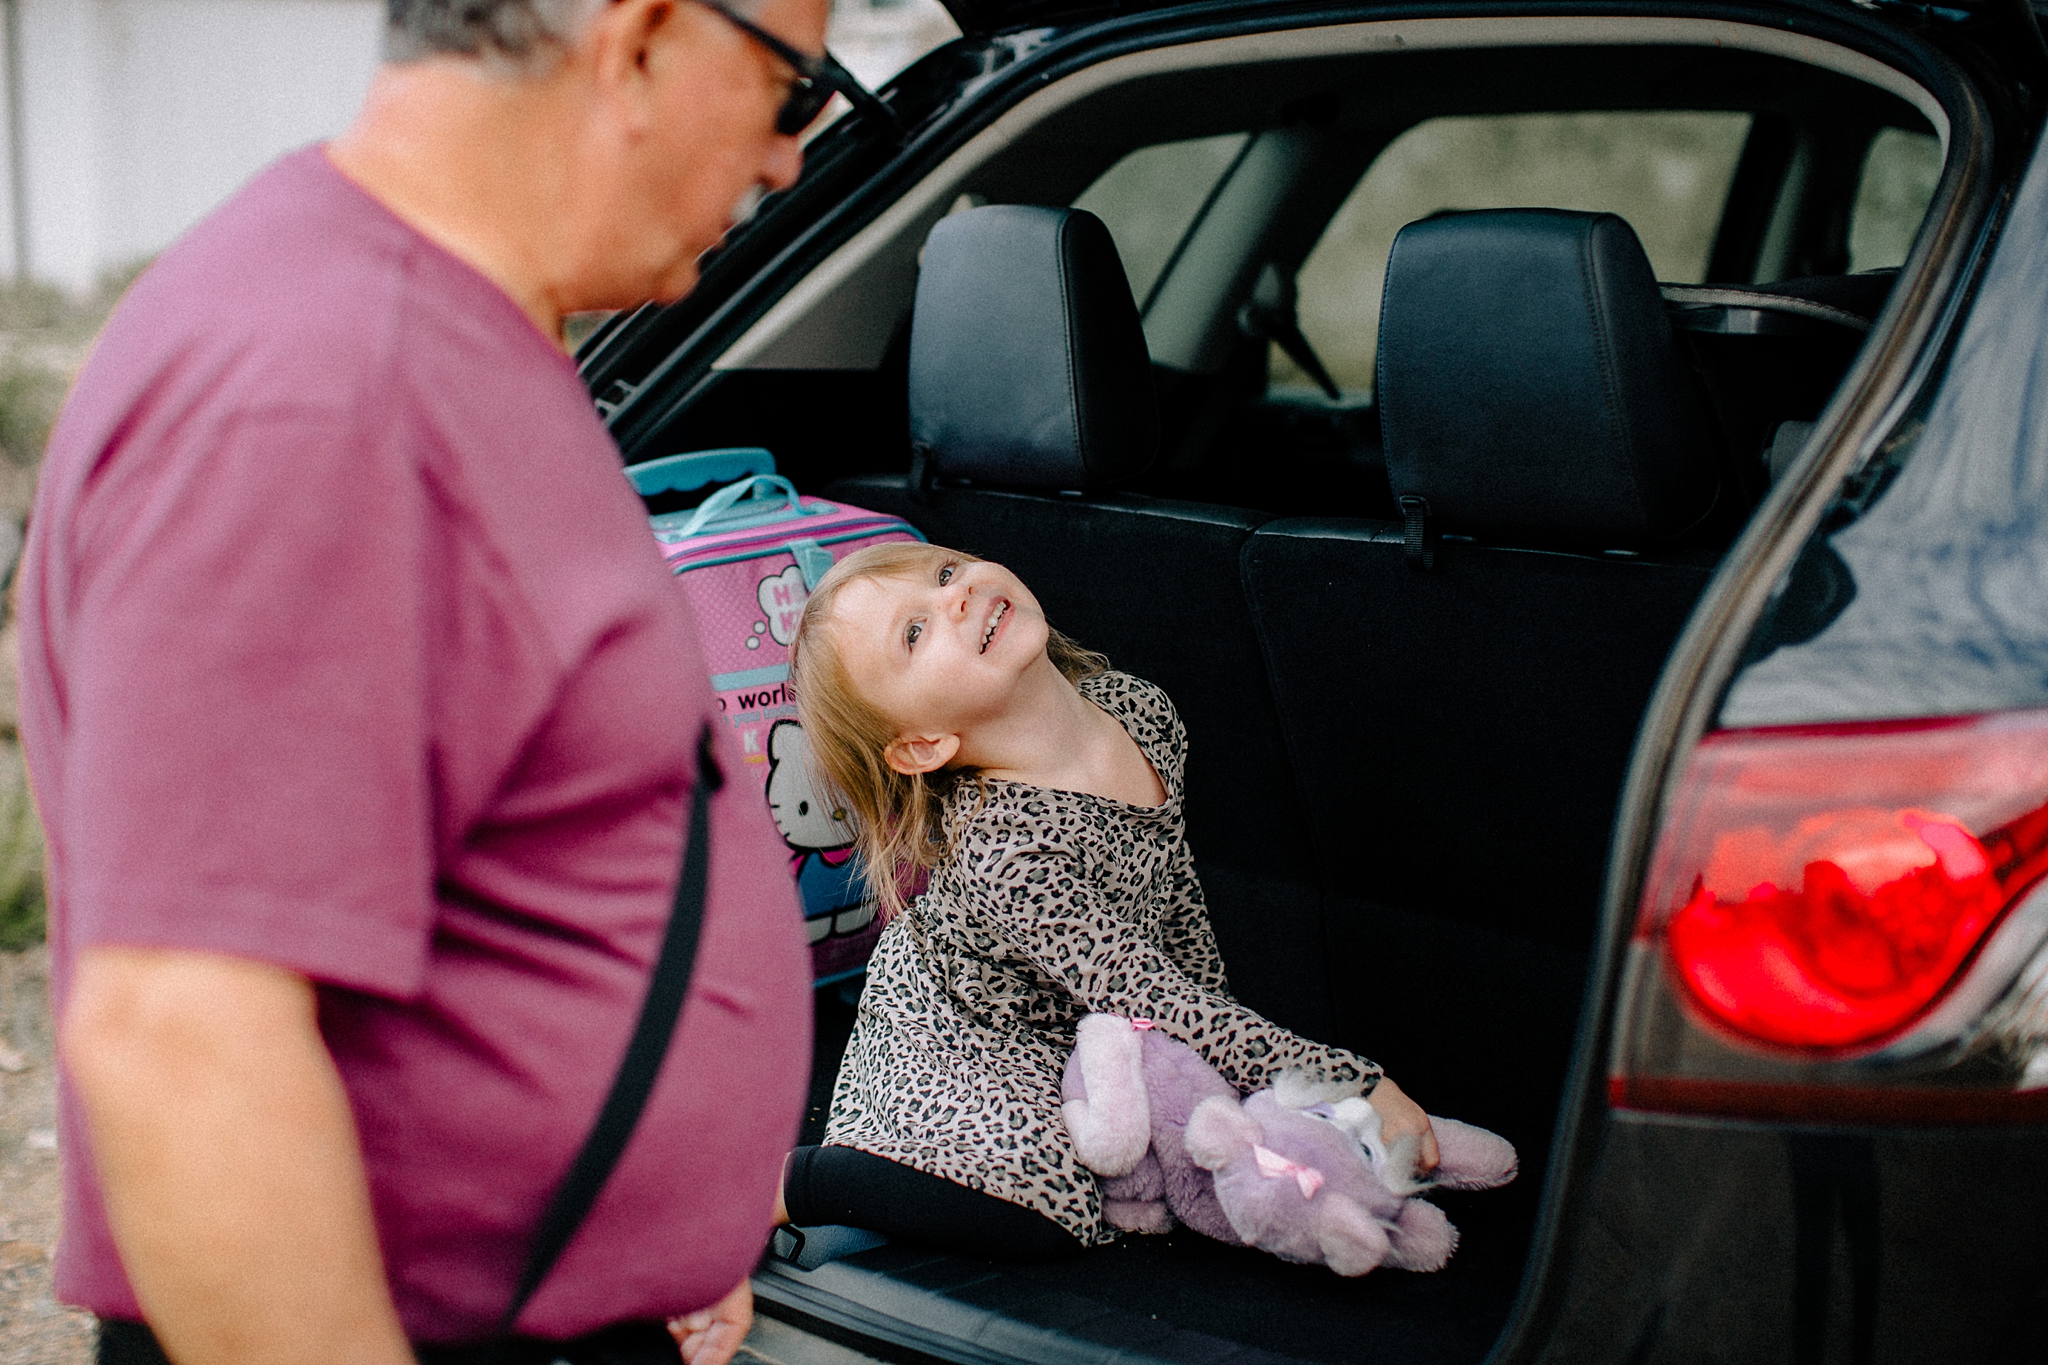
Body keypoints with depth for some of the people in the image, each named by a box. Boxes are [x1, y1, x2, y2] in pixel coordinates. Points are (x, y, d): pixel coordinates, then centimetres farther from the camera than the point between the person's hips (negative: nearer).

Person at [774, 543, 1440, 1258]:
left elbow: (1177, 890, 2)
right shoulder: (1008, 855, -38)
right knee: (1036, 1217, -27)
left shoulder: (1140, 708, -15)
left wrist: (1219, 1029, 9)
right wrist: (1354, 1086, -35)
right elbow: (1155, 1001, -35)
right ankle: (782, 1179, -10)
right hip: (949, 1053, -8)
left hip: (1081, 1028, 8)